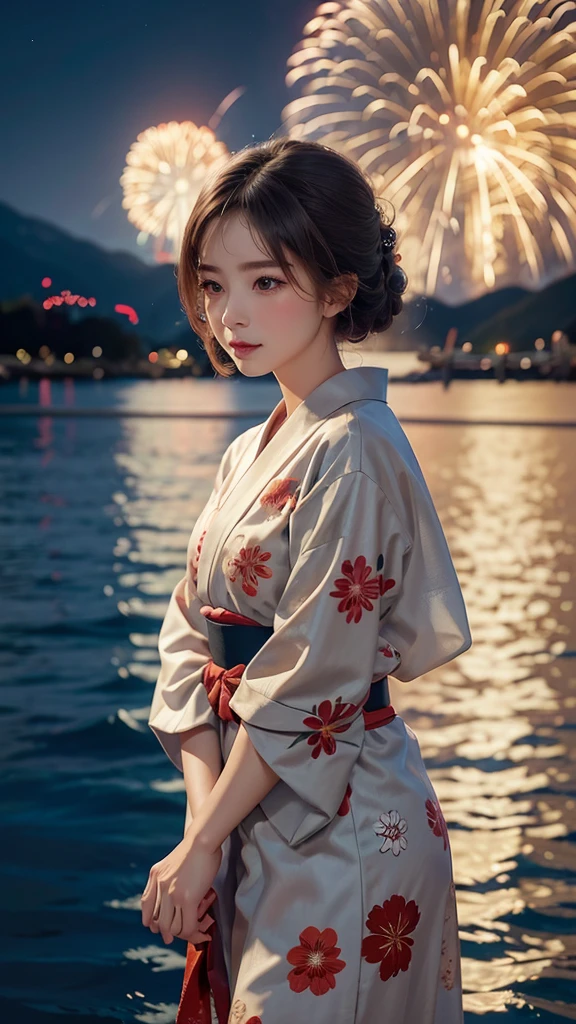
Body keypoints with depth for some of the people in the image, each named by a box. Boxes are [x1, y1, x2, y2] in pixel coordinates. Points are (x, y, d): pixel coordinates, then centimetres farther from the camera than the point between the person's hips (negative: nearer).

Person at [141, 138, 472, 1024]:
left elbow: (308, 692, -19)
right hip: (256, 822, 8)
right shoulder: (250, 453, 8)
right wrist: (203, 809, -7)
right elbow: (193, 641, 5)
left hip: (342, 831, -8)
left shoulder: (351, 455, -18)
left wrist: (198, 848, -12)